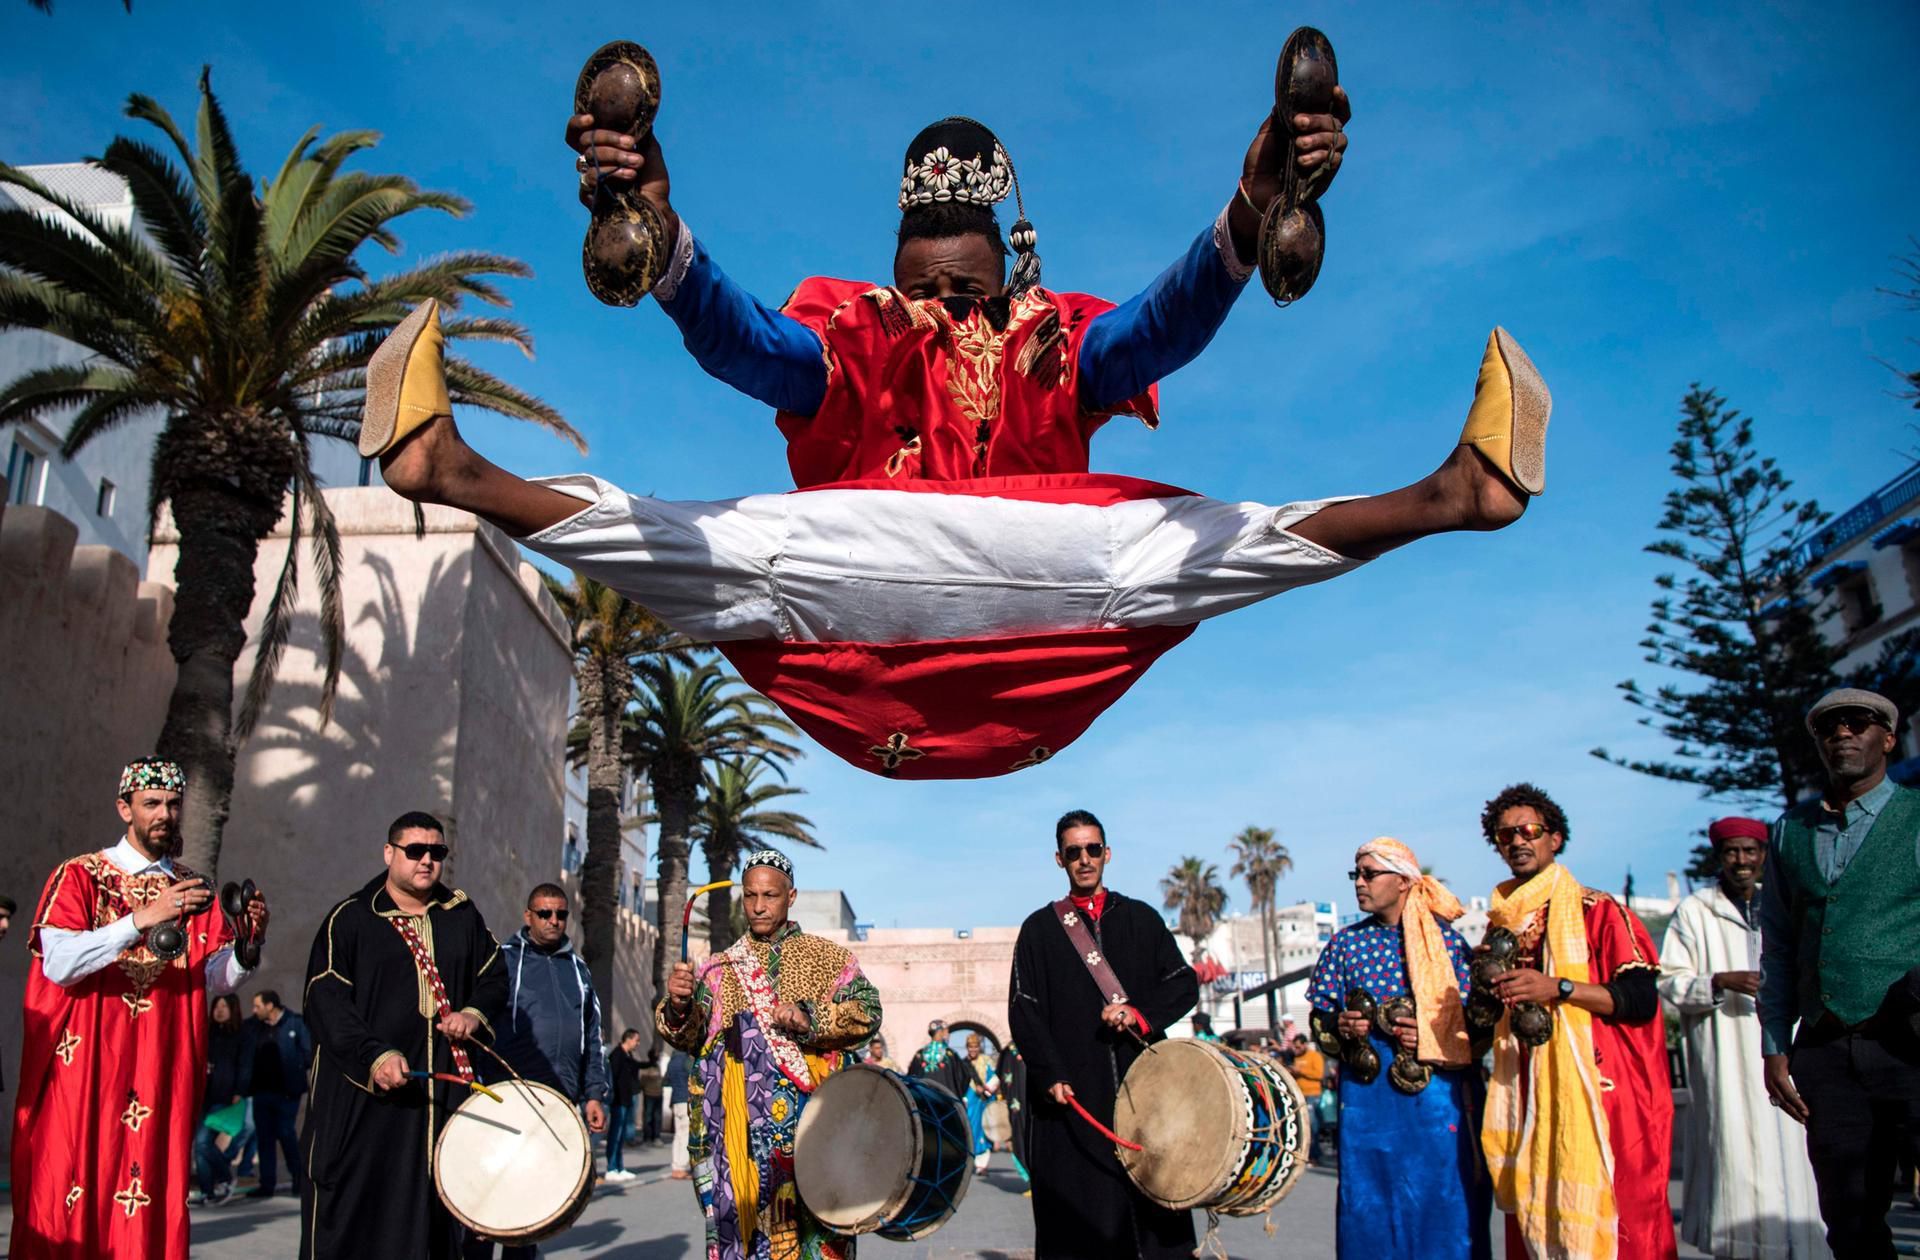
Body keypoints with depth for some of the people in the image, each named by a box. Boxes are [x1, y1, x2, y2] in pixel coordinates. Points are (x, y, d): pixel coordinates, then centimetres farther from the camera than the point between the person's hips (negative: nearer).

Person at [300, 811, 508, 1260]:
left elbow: (494, 976, 19)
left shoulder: (462, 916, 11)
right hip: (363, 1092, -4)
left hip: (444, 1084, 4)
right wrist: (374, 1057, -22)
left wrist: (474, 1013, -4)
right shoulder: (350, 919, -2)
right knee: (355, 1201, -3)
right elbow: (326, 1000, -9)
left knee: (434, 1203, 7)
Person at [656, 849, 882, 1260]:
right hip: (739, 1127, 2)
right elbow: (690, 1037, 5)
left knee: (813, 1217, -6)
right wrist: (678, 1005, -17)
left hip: (810, 1118, -2)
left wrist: (811, 1018, -17)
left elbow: (867, 1012, -2)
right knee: (744, 1218, 1)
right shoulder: (719, 968, 15)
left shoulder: (827, 957, 8)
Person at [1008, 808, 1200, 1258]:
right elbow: (1023, 1010, 3)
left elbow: (1184, 984, 10)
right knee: (1077, 1212, -3)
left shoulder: (1141, 918, 14)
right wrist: (1051, 1074, -10)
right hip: (1072, 1093, -1)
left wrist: (1140, 1012, -9)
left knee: (1153, 1195, -2)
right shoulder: (1040, 929, 9)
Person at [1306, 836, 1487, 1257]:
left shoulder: (1445, 937, 1)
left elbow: (1475, 1016, 3)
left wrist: (1434, 1037, -14)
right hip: (1367, 1092, 2)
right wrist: (1340, 1026, -9)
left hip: (1438, 1089, -2)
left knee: (1443, 1199, 0)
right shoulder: (1346, 942, 8)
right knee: (1370, 1202, 4)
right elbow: (1319, 1017, 11)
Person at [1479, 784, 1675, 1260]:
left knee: (1606, 1219, -7)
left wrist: (1556, 988, -19)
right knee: (1533, 1218, 5)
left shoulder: (1597, 911, -2)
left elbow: (1642, 998, -10)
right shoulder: (1502, 923, 14)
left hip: (1599, 1096, -5)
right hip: (1529, 1103, 5)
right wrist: (1487, 984, -2)